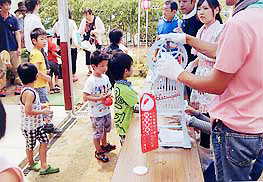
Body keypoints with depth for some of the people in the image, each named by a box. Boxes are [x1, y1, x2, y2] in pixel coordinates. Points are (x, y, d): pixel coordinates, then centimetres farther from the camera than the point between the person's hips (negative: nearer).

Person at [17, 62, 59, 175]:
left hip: (37, 124, 9)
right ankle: (31, 164, 32)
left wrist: (40, 107, 8)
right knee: (30, 145, 11)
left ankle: (44, 166, 26)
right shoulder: (29, 93, -27)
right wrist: (43, 112, -19)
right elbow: (28, 111, -30)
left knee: (44, 141, 13)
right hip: (29, 126, -9)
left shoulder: (27, 90, 3)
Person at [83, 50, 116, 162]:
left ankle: (104, 145, 47)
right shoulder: (91, 81, -21)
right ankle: (98, 151, 25)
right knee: (97, 132, 7)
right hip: (96, 112, -7)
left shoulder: (105, 77, 0)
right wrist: (99, 98, -29)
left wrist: (109, 94, -8)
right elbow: (85, 97, -22)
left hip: (106, 110, 7)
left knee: (105, 129, 24)